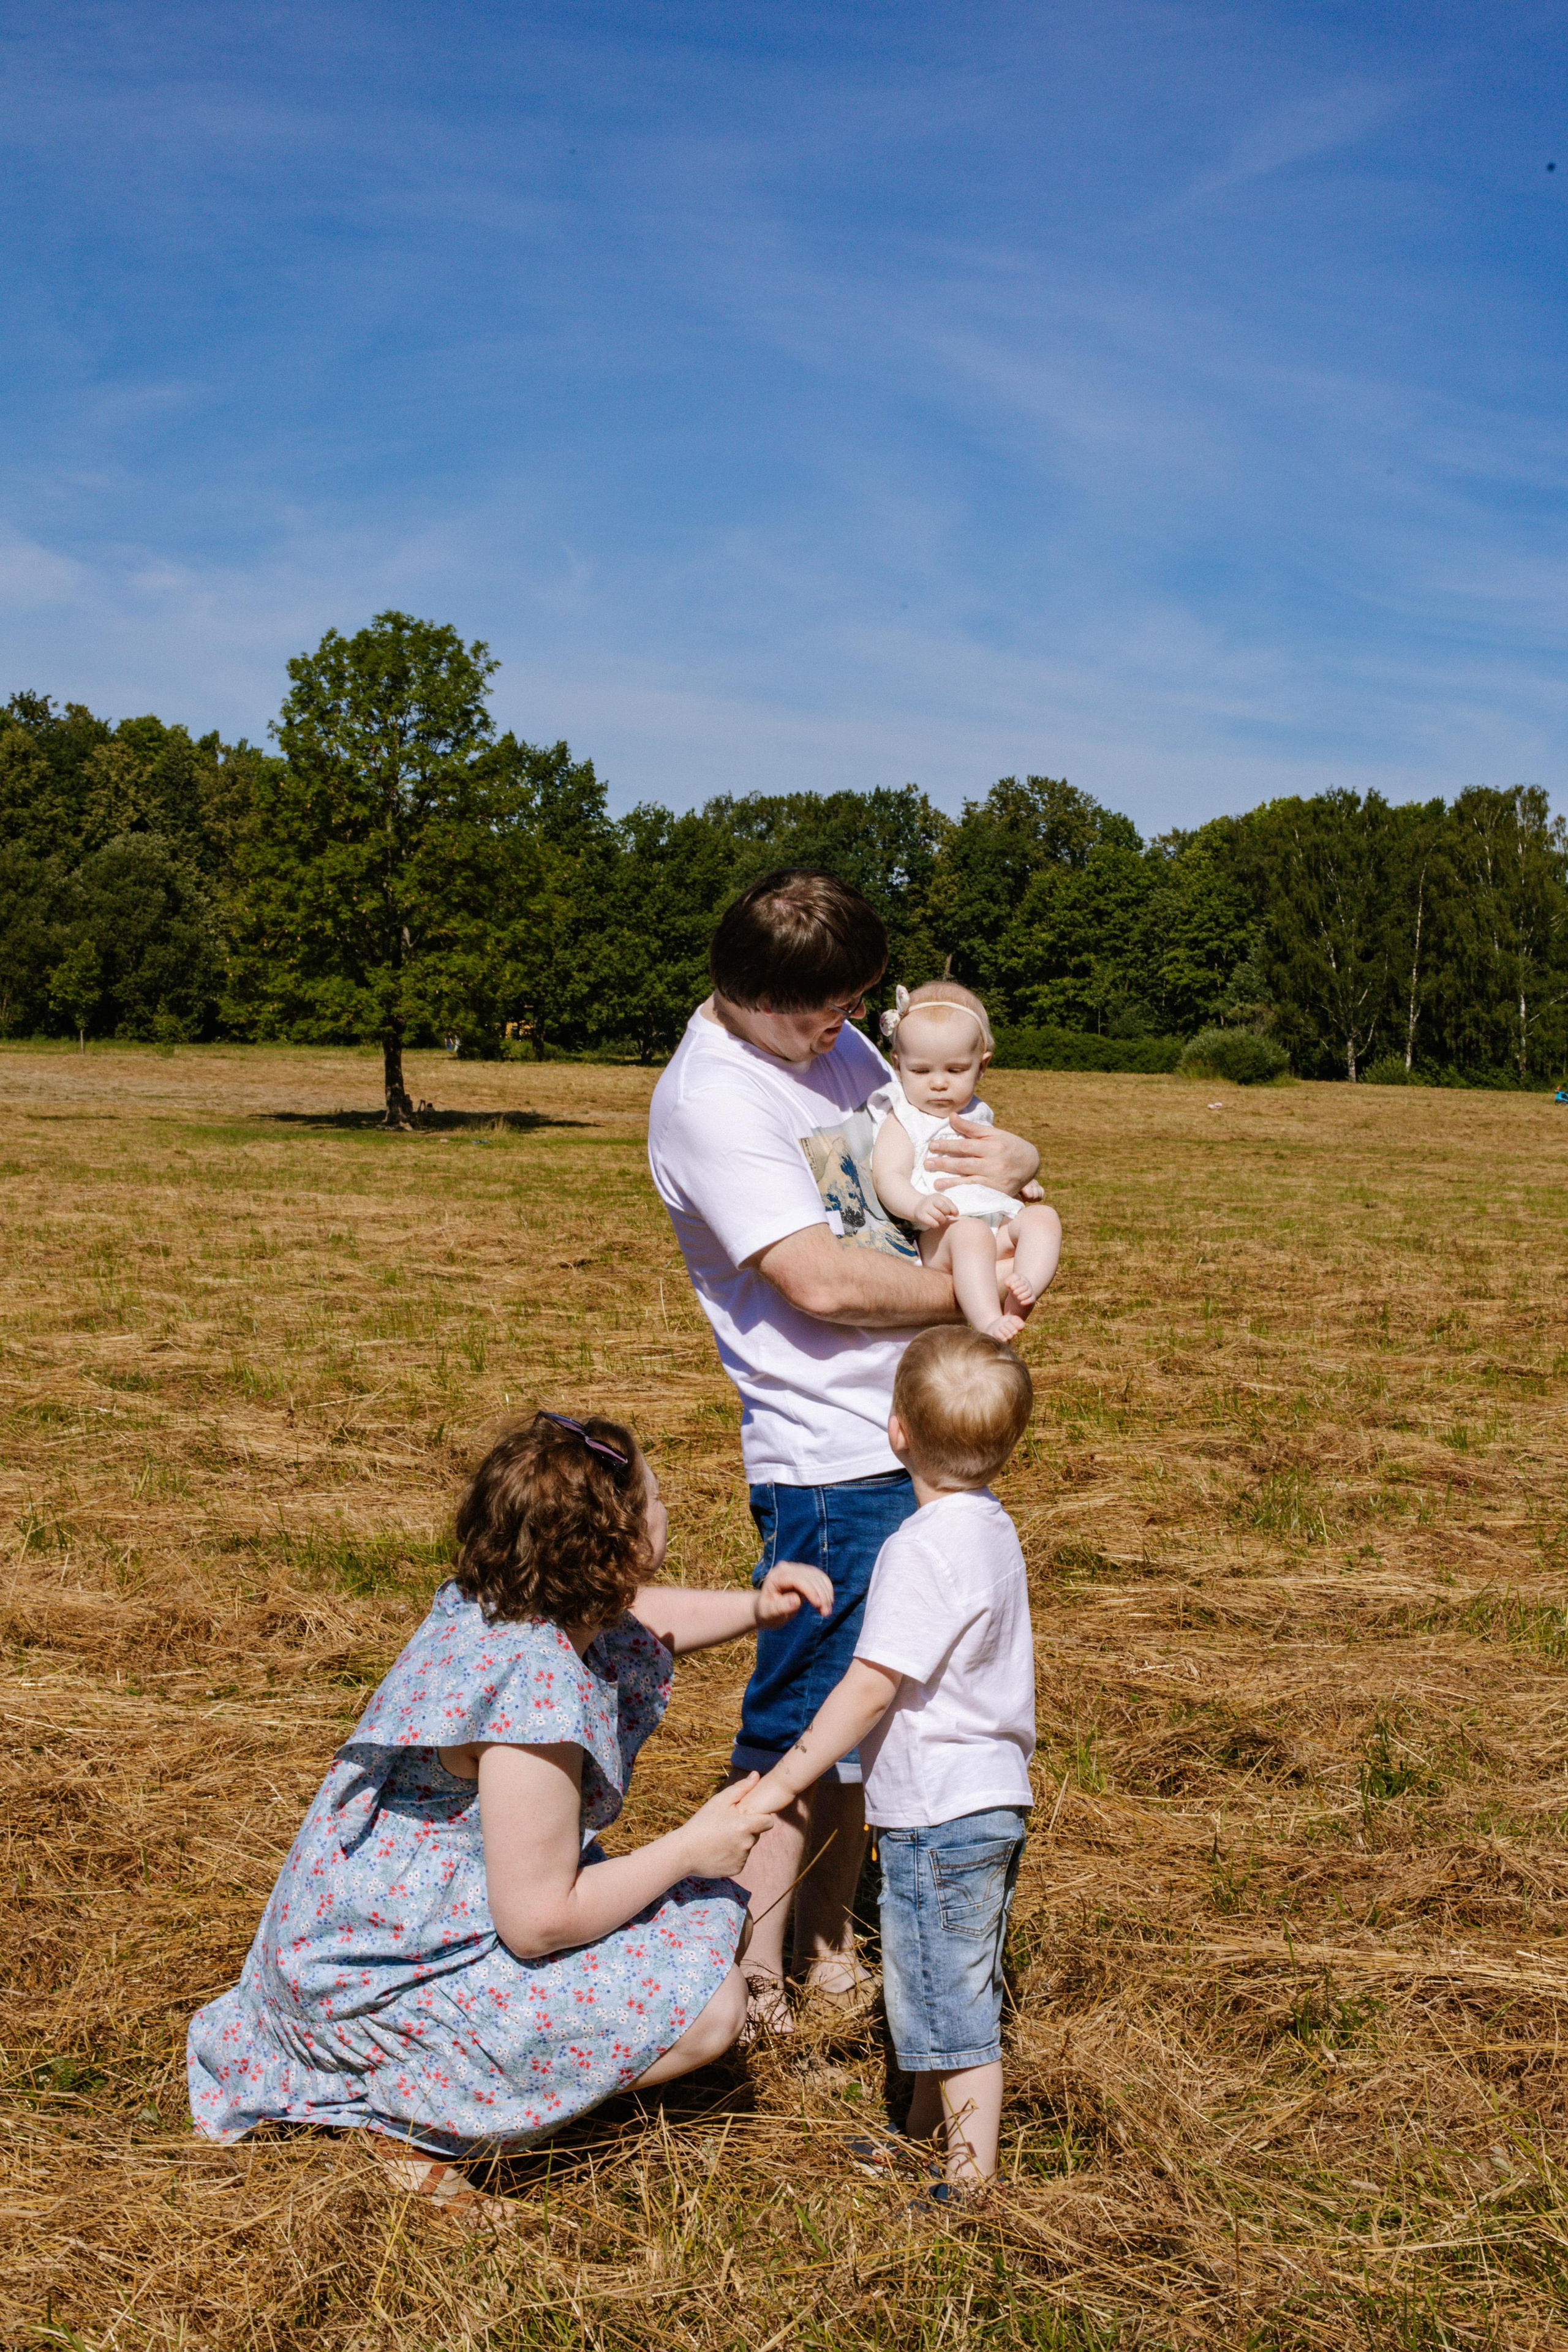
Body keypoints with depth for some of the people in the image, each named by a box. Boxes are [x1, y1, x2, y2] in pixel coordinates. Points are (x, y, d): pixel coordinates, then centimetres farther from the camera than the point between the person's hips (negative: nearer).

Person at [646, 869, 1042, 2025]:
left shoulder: (837, 1047, 11)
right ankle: (749, 1971, 12)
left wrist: (1013, 1157, -5)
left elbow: (943, 1133, 19)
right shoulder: (710, 1098, -16)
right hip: (828, 1459, -8)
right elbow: (819, 1280, -24)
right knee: (806, 1720, -1)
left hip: (918, 1434, 9)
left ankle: (826, 1936, 30)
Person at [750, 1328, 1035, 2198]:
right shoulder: (992, 1527, 5)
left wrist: (781, 1780, -18)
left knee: (951, 2004, 3)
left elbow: (870, 1687, -24)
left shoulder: (923, 1548, -23)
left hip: (940, 1815, -10)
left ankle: (971, 2181, 14)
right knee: (939, 1989, 23)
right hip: (992, 1800, 10)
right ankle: (927, 2136, 39)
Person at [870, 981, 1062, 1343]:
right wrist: (918, 1205, -32)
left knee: (1042, 1217, -17)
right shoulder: (902, 1121, 4)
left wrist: (1023, 1184, 18)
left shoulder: (977, 1117, 26)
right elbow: (888, 1177, -11)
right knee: (970, 1233, -37)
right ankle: (988, 1321, -51)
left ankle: (1026, 1287, -39)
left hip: (1000, 1227, 7)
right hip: (939, 1234, -7)